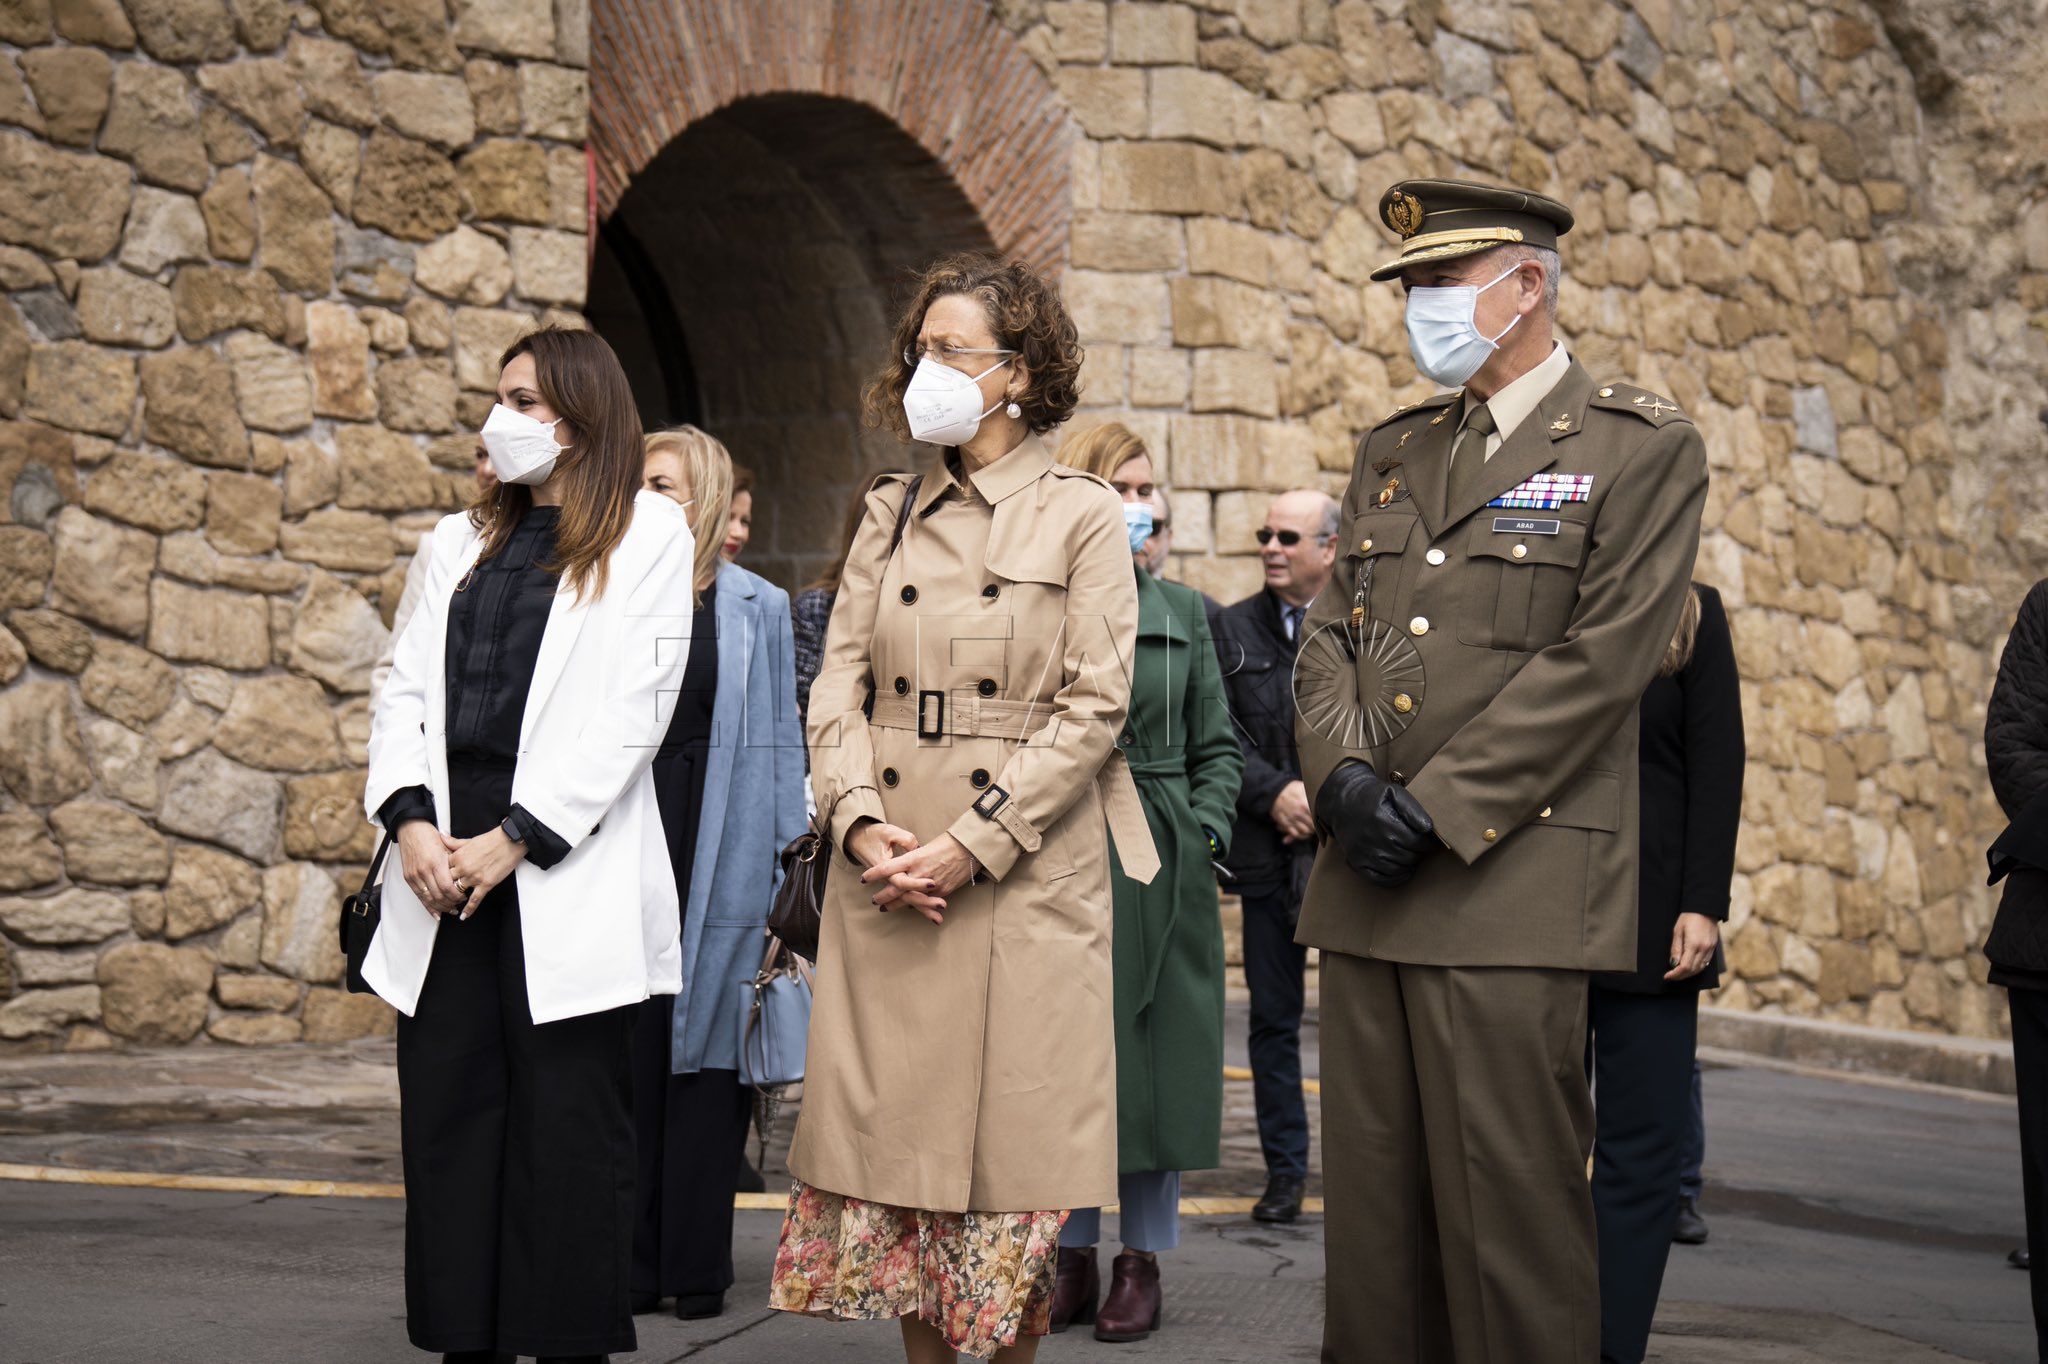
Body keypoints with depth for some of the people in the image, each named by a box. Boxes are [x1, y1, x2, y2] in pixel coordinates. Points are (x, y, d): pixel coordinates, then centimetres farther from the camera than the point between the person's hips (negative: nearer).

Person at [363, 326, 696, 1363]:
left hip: (564, 871, -5)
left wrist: (515, 838, -12)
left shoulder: (648, 534, 3)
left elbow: (633, 712, -6)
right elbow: (406, 691, 13)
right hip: (444, 868, 5)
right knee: (445, 1114, 3)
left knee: (568, 1126, -4)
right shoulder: (459, 540, 19)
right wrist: (411, 820, -5)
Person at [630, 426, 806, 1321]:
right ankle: (631, 1259, 7)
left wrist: (785, 858, 1)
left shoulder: (755, 607, 4)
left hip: (715, 849, -2)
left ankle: (697, 1264, 7)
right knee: (627, 1051, 1)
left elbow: (778, 739, 6)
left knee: (703, 1047, 2)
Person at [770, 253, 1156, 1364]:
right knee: (893, 1139, 4)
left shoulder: (1083, 516, -1)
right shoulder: (890, 515, 13)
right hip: (886, 871, 4)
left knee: (1009, 1143, -1)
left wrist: (971, 845, -13)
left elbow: (1093, 707, -7)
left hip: (1027, 876, -4)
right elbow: (839, 683, 9)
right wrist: (861, 821, -8)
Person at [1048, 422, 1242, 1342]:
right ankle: (1072, 1258, 14)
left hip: (1159, 864, 2)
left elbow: (1218, 746, 13)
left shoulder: (1183, 613, 11)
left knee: (1154, 1056, 3)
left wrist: (1206, 824, 0)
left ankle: (1141, 1262, 13)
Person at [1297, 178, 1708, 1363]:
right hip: (1365, 887, 6)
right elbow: (1332, 631, 15)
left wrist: (1432, 813, -13)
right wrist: (1344, 778, -5)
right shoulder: (1391, 452, 19)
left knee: (1509, 1215, -5)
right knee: (1372, 1207, 7)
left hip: (1511, 883, -6)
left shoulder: (1643, 448, -1)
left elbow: (1598, 663, -10)